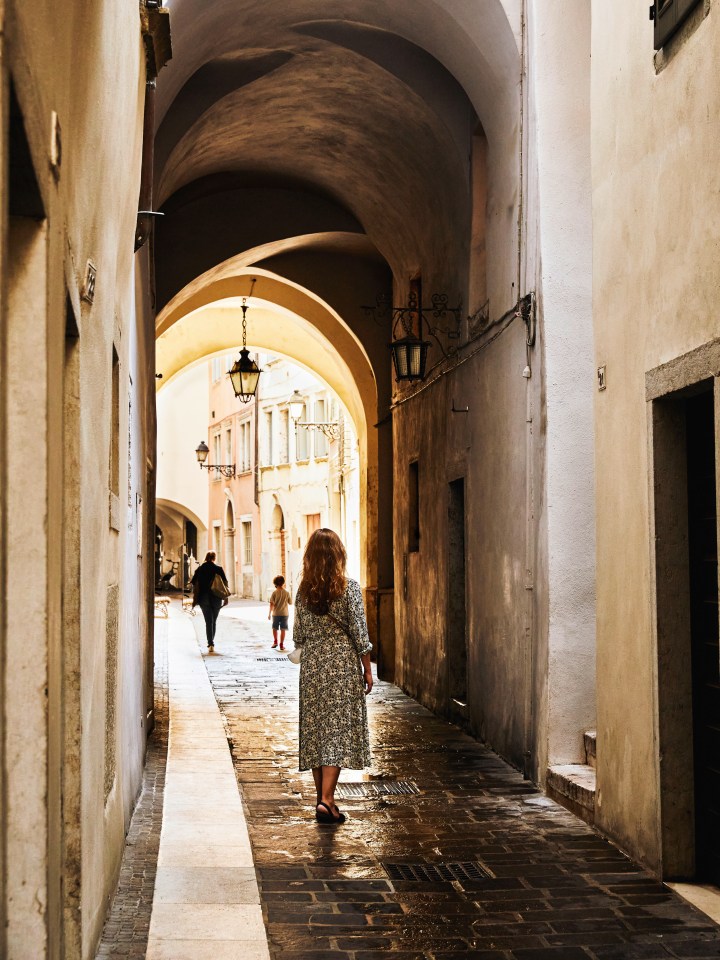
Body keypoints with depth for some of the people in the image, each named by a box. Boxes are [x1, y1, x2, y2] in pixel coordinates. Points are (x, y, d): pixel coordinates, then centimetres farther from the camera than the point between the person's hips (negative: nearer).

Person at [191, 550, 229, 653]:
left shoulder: (199, 570, 2)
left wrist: (195, 598, 5)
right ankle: (211, 643, 24)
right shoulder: (219, 569, 0)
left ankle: (211, 644, -17)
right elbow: (225, 583, -5)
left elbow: (195, 584, -1)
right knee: (214, 621, 15)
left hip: (204, 598, 0)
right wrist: (225, 597, 1)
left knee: (208, 621, -3)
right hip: (216, 598, 0)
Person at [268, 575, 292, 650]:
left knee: (275, 628, 17)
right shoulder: (286, 593, -4)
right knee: (283, 629, 5)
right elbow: (290, 602, 5)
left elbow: (272, 604, -10)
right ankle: (281, 644, 4)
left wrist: (269, 613, -2)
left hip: (276, 613, -1)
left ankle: (275, 641, 12)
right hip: (284, 613, 1)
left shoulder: (275, 592, -8)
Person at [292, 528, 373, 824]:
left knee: (315, 729, 10)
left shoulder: (303, 591, 1)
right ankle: (326, 800, -12)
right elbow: (359, 634, -8)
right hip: (342, 665, -4)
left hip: (312, 666, 4)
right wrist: (367, 669, 0)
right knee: (338, 730, -3)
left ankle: (322, 797, 17)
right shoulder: (349, 588, -9)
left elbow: (298, 636, 5)